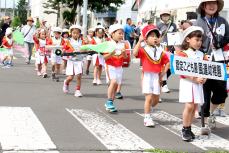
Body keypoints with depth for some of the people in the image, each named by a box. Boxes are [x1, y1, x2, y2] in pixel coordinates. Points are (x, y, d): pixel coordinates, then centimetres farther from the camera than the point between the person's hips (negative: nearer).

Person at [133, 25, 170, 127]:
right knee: (149, 98, -8)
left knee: (156, 99, 9)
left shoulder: (160, 52, 9)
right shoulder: (143, 50, -5)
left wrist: (163, 73, 6)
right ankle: (147, 118, 1)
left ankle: (148, 109, 37)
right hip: (147, 76, -5)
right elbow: (135, 53, -26)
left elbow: (167, 63, 17)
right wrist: (139, 41, -25)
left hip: (156, 77, 5)